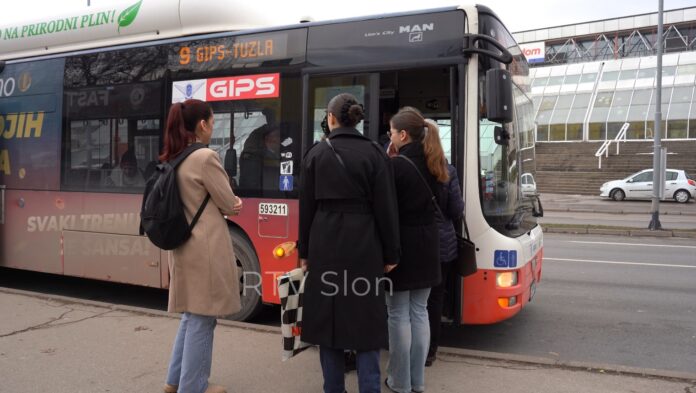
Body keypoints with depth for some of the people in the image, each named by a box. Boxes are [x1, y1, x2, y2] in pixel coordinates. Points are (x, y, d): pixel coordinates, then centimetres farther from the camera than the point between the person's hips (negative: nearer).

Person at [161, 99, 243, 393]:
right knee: (202, 319, 4)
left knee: (191, 315, 21)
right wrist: (232, 203, 11)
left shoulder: (173, 160, 10)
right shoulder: (206, 157, -17)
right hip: (206, 248, -9)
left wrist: (229, 202, 4)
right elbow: (229, 205, -11)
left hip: (184, 246, 9)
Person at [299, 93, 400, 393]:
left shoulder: (316, 154, 2)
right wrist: (390, 254, 3)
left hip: (325, 243, 1)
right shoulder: (375, 154, -2)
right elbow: (386, 208, -4)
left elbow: (306, 207, 3)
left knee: (328, 315, 11)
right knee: (365, 317, 6)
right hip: (363, 244, -1)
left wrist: (305, 251, 11)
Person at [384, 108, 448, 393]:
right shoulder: (433, 164, 8)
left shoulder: (397, 165, -14)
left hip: (401, 242, -7)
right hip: (426, 243, 7)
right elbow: (433, 202, 12)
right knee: (419, 311, 14)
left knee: (399, 314, 4)